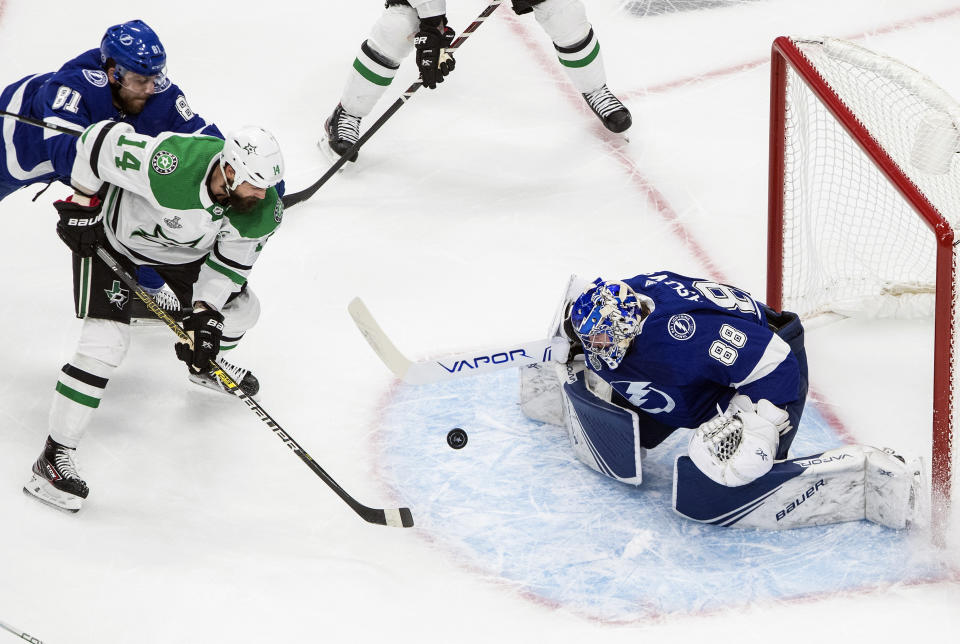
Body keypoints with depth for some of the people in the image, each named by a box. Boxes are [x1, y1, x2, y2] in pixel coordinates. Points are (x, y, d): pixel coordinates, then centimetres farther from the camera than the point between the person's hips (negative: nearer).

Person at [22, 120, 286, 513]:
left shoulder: (262, 212, -25)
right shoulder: (166, 165, -44)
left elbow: (229, 262, -9)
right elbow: (99, 140, -30)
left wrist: (206, 313, -19)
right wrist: (82, 205, -19)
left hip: (183, 247, 6)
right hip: (109, 233, -6)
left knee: (240, 309, 14)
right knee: (106, 341, -19)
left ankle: (203, 365, 51)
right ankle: (53, 459, -14)